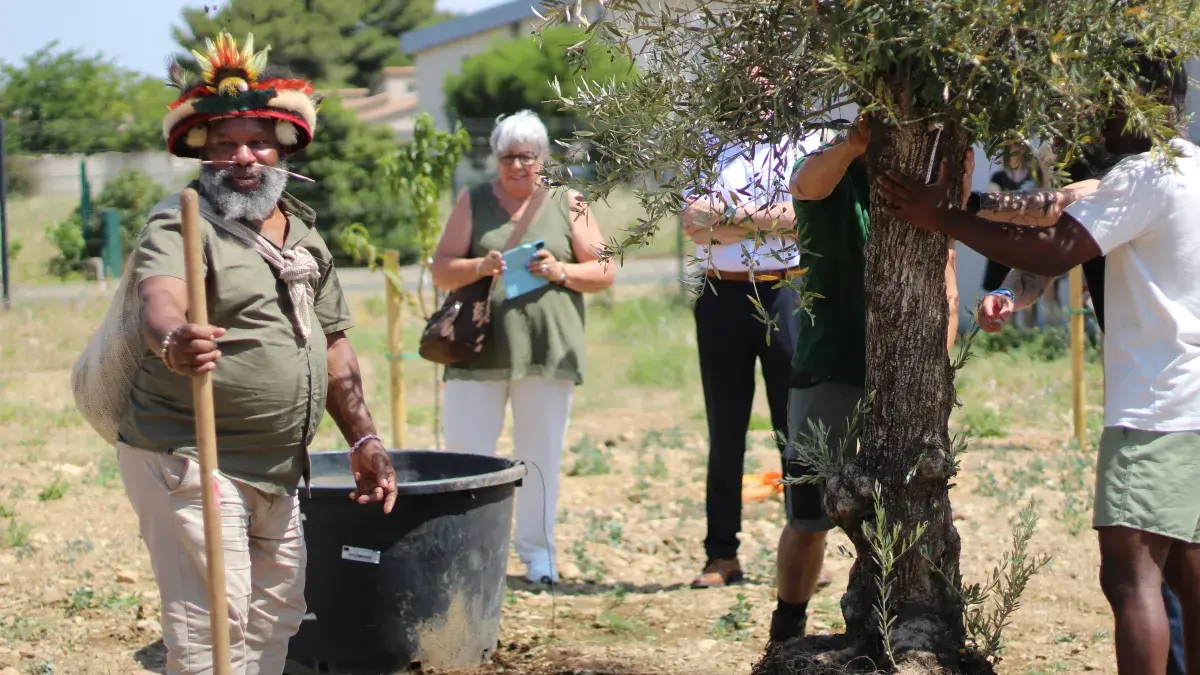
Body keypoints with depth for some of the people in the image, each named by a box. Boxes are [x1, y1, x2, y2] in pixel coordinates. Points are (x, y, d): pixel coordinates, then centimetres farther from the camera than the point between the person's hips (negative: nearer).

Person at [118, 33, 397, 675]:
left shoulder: (303, 233, 14)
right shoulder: (178, 226, -10)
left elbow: (332, 342, 20)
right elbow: (160, 298, -32)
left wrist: (363, 440, 14)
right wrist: (174, 341, -54)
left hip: (277, 474, 8)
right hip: (189, 463, -8)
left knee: (274, 619, 14)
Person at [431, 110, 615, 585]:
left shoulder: (567, 205, 10)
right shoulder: (473, 203, 11)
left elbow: (604, 272, 8)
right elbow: (441, 271, 7)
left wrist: (561, 272, -10)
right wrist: (480, 267, -12)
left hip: (547, 349, 0)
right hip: (479, 349, 0)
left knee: (541, 454, 3)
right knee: (465, 452, -1)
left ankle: (537, 550, 12)